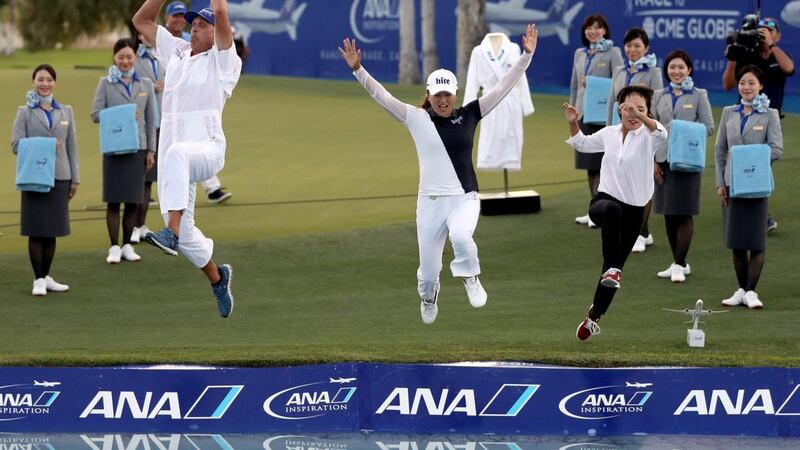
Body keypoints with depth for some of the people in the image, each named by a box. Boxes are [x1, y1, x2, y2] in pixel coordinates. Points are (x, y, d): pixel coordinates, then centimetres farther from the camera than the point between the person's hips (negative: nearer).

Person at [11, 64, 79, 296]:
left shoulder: (66, 112, 12)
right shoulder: (25, 112, 3)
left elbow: (72, 146, 12)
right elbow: (16, 144, -3)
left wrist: (75, 178, 9)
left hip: (60, 177, 3)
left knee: (52, 229, 7)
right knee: (36, 230, -2)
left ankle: (46, 276, 17)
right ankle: (38, 279, 4)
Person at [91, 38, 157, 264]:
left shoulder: (146, 84, 9)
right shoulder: (106, 83, 2)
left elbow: (151, 119, 10)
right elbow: (95, 113, -3)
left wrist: (150, 150, 7)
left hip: (137, 148, 2)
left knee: (133, 200, 5)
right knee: (114, 199, -3)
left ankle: (127, 245, 15)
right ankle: (114, 247, 2)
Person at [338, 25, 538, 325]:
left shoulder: (468, 116, 1)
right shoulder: (417, 119, -1)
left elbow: (503, 88, -1)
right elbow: (381, 95, -7)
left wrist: (526, 56, -8)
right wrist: (358, 70, -19)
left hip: (464, 198, -1)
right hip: (430, 201, 1)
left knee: (461, 236, -35)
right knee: (428, 270, 7)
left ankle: (470, 278, -4)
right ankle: (428, 298, 43)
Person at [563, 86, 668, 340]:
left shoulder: (648, 137, -7)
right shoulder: (609, 134, 7)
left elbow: (661, 134, -34)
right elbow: (581, 144, 28)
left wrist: (641, 116, -48)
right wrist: (573, 123, 10)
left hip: (633, 211, -1)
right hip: (604, 200, 1)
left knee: (613, 270, 6)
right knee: (612, 209, -41)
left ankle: (594, 317, 27)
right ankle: (612, 269, -42)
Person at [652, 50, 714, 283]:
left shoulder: (698, 95, 1)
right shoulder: (659, 96, 10)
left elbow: (708, 127, -3)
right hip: (664, 159, 4)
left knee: (684, 213, -6)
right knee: (669, 213, 7)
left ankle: (680, 264, -4)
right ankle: (678, 262, 16)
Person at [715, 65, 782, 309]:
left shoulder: (769, 115, -1)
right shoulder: (729, 113, 9)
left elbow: (776, 149, -7)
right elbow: (720, 149, 11)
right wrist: (720, 182, 4)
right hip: (732, 182, 3)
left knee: (756, 241, -4)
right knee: (736, 240, 6)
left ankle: (751, 291, -3)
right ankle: (741, 289, 14)